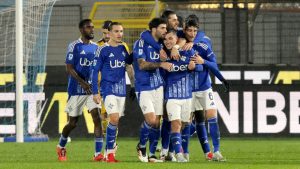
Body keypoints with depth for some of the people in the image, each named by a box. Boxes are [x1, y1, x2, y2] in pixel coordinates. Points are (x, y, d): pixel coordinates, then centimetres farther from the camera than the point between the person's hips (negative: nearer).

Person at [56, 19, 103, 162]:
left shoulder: (95, 47, 10)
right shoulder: (74, 46, -7)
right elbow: (69, 68, -13)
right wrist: (83, 83, -24)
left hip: (92, 89, 4)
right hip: (76, 90, -4)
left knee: (97, 117, -14)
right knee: (73, 123, 5)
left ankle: (98, 153, -16)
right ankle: (61, 147, 32)